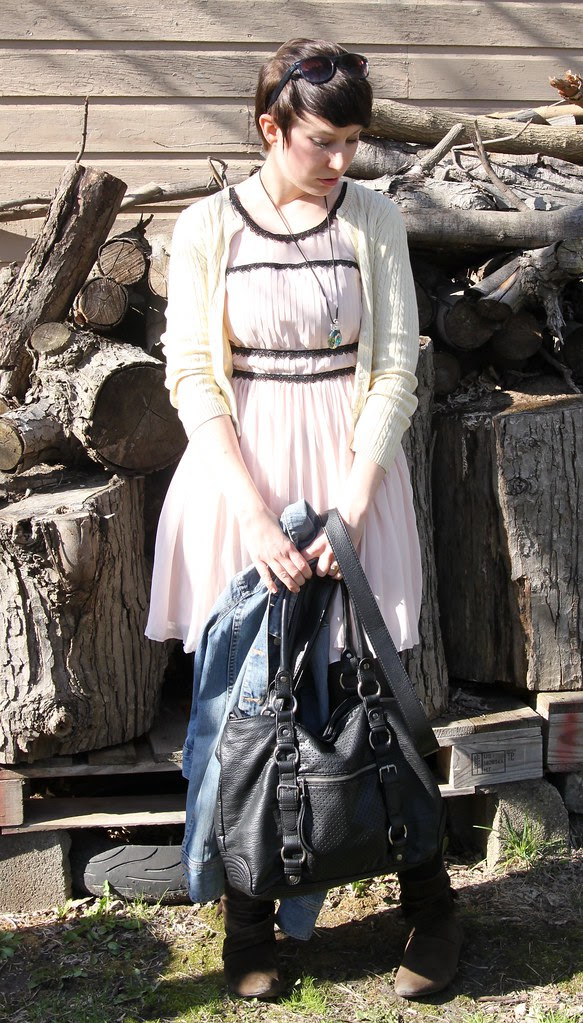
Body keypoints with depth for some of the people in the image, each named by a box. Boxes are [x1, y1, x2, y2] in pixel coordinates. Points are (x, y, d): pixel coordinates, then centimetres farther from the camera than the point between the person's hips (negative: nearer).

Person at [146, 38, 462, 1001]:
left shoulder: (373, 218, 3)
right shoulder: (206, 227, -1)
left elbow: (395, 369, 0)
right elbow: (193, 378, -5)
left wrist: (350, 505, -12)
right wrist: (256, 517, -15)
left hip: (350, 468, 1)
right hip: (237, 479, 0)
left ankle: (431, 910, 21)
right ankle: (249, 923, 21)